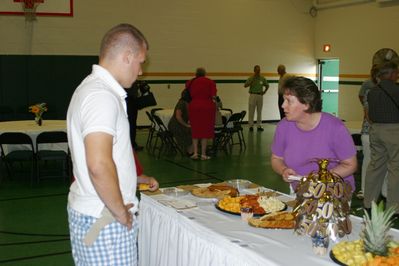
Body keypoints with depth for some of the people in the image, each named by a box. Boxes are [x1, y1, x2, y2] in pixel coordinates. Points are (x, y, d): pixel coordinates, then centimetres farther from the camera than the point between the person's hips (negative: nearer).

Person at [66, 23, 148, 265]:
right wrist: (120, 211, -18)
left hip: (87, 210, 10)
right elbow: (99, 165, -30)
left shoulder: (92, 87, 12)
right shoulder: (102, 97, -20)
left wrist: (133, 179, 23)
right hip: (104, 219, -10)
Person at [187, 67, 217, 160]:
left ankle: (195, 153, 9)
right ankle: (203, 154, 8)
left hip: (194, 106, 2)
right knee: (205, 130, 5)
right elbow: (213, 97, -5)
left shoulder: (191, 82, 12)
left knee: (195, 130, 12)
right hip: (207, 107, -2)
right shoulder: (210, 82, 3)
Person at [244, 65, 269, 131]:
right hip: (253, 95, -3)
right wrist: (252, 80, -19)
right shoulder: (251, 78, -2)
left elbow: (267, 85, 19)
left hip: (260, 95, 3)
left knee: (259, 111, 7)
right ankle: (251, 125, 3)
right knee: (251, 111, -3)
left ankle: (259, 126, 13)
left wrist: (264, 92, 6)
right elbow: (245, 85, -12)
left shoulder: (262, 78, 5)